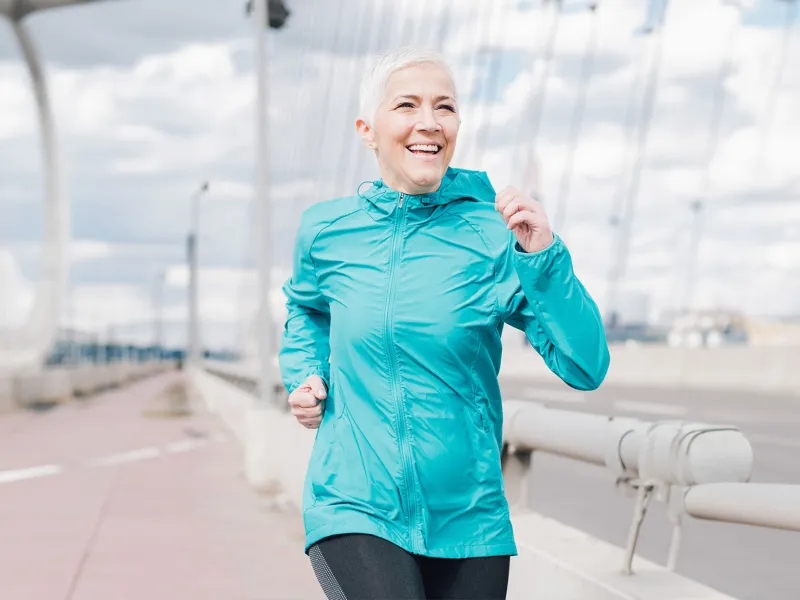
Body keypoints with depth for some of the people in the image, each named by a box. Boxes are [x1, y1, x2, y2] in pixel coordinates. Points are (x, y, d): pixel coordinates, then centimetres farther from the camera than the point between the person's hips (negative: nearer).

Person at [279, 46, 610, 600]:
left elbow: (586, 368, -10)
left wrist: (543, 258, -20)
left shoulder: (496, 232, -5)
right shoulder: (326, 231, 0)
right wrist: (305, 376, 6)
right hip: (353, 509, -1)